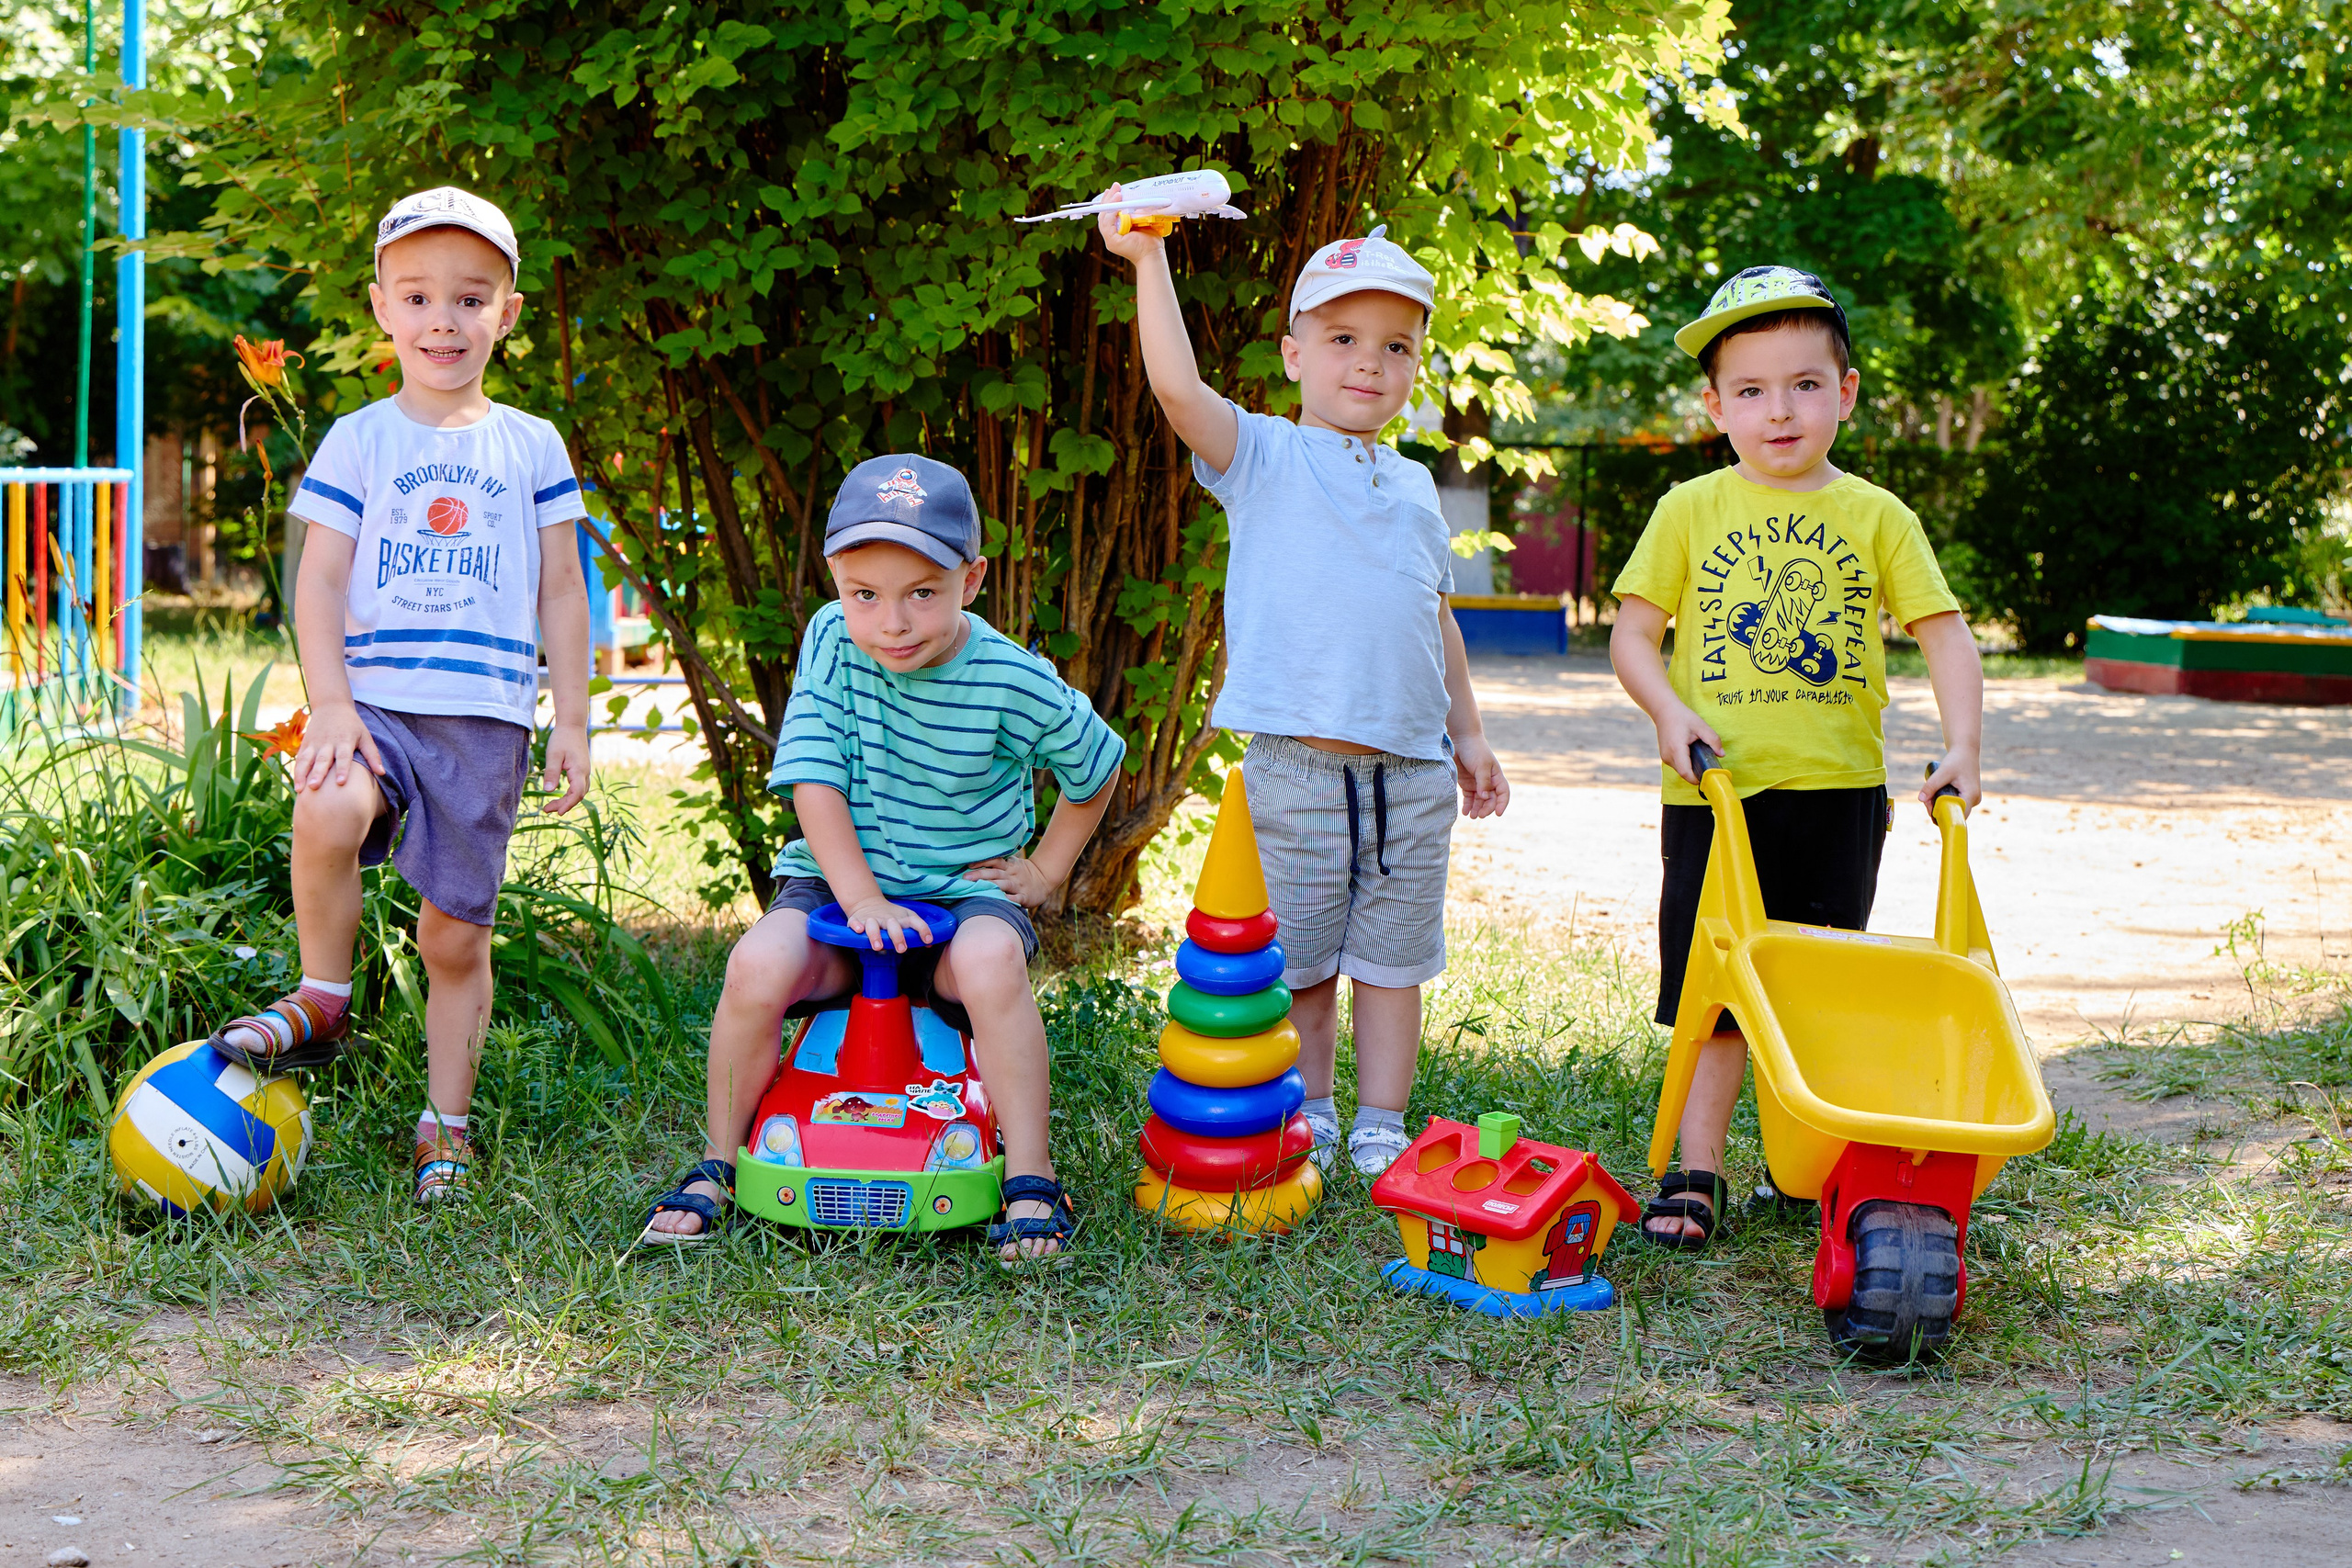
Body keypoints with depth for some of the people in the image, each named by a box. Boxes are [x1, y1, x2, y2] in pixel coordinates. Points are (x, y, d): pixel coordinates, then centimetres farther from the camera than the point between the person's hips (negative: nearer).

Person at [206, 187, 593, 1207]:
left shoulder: (531, 448, 10)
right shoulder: (358, 442, 7)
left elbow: (561, 593, 12)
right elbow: (320, 579, 1)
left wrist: (572, 720, 5)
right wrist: (329, 703, -12)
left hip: (486, 716, 1)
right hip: (375, 699, -1)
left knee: (457, 935, 3)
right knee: (329, 814, -33)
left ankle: (445, 1122, 18)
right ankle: (323, 1002, -10)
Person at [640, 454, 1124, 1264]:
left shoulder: (1016, 684, -12)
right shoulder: (831, 641, -8)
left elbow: (1098, 767, 8)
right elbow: (813, 779, -11)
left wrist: (1044, 871, 5)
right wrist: (862, 900, -21)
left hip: (965, 891, -2)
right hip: (838, 879, 2)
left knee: (990, 961, -36)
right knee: (758, 965, -28)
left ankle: (1031, 1182, -22)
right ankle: (718, 1162, -4)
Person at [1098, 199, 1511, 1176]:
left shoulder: (1413, 485, 16)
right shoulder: (1262, 458, 1)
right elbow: (1178, 389, -17)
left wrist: (1467, 732, 20)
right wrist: (1149, 261, -22)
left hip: (1410, 771, 4)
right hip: (1298, 764, -4)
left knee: (1393, 963, 9)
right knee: (1298, 963, 7)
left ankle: (1381, 1132, 20)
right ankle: (1306, 1121, 23)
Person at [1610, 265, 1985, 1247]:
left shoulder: (1876, 516, 4)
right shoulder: (1690, 511, 3)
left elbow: (1944, 634, 2)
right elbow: (1633, 632, 3)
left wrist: (1961, 746, -12)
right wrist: (1670, 714, -14)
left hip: (1839, 792, 1)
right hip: (1714, 789, -1)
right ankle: (1697, 1169, 10)